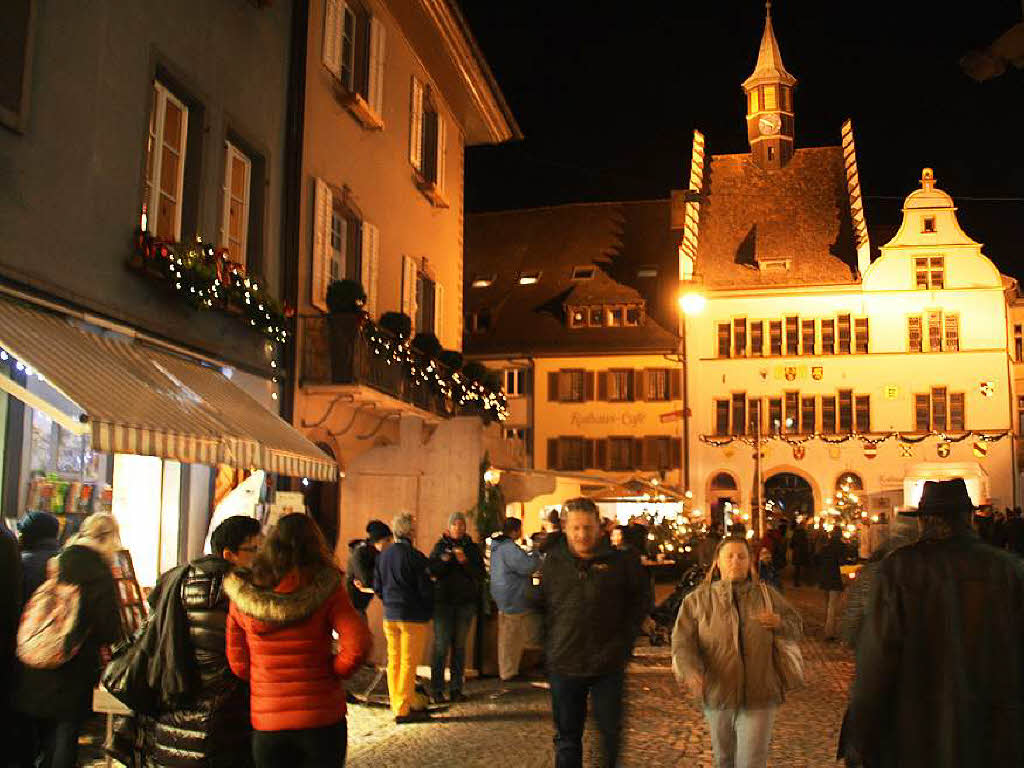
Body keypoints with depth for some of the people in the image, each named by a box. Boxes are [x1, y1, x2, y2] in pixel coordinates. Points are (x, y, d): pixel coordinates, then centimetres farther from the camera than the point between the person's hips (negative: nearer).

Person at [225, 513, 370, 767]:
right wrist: (334, 671, -1)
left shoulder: (242, 596, -3)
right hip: (322, 718, -1)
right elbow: (357, 645, -19)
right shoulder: (326, 589, -11)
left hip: (266, 723, 2)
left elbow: (238, 663, 0)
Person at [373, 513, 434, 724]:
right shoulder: (415, 557, -14)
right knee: (408, 662, -1)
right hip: (412, 617, -6)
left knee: (394, 661, 13)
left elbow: (377, 586, 11)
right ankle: (403, 709, 2)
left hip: (389, 616, 6)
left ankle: (401, 703, 22)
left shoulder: (383, 555, 5)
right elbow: (426, 589, -11)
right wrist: (428, 615, 3)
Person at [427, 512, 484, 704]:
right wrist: (443, 560, -22)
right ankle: (437, 689, 1)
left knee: (459, 646, 5)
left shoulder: (472, 547, 6)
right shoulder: (441, 545, 5)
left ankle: (456, 688, 12)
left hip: (466, 601, 2)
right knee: (441, 646, -5)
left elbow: (481, 574, -2)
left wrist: (465, 562, -17)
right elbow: (432, 571, -4)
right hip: (443, 601, -1)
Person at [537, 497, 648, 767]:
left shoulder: (620, 561, -4)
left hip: (607, 664, -2)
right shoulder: (553, 562, 2)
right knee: (567, 736, 14)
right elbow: (542, 605, 12)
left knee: (611, 733, 9)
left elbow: (639, 602, 5)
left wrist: (623, 640, -2)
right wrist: (549, 642, 2)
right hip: (563, 662, 2)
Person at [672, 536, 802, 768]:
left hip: (759, 697, 0)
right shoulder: (698, 599, -1)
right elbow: (682, 641, -9)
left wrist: (779, 622, -9)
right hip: (717, 694, 1)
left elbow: (797, 626, 14)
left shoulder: (767, 595, 5)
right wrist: (690, 671, -29)